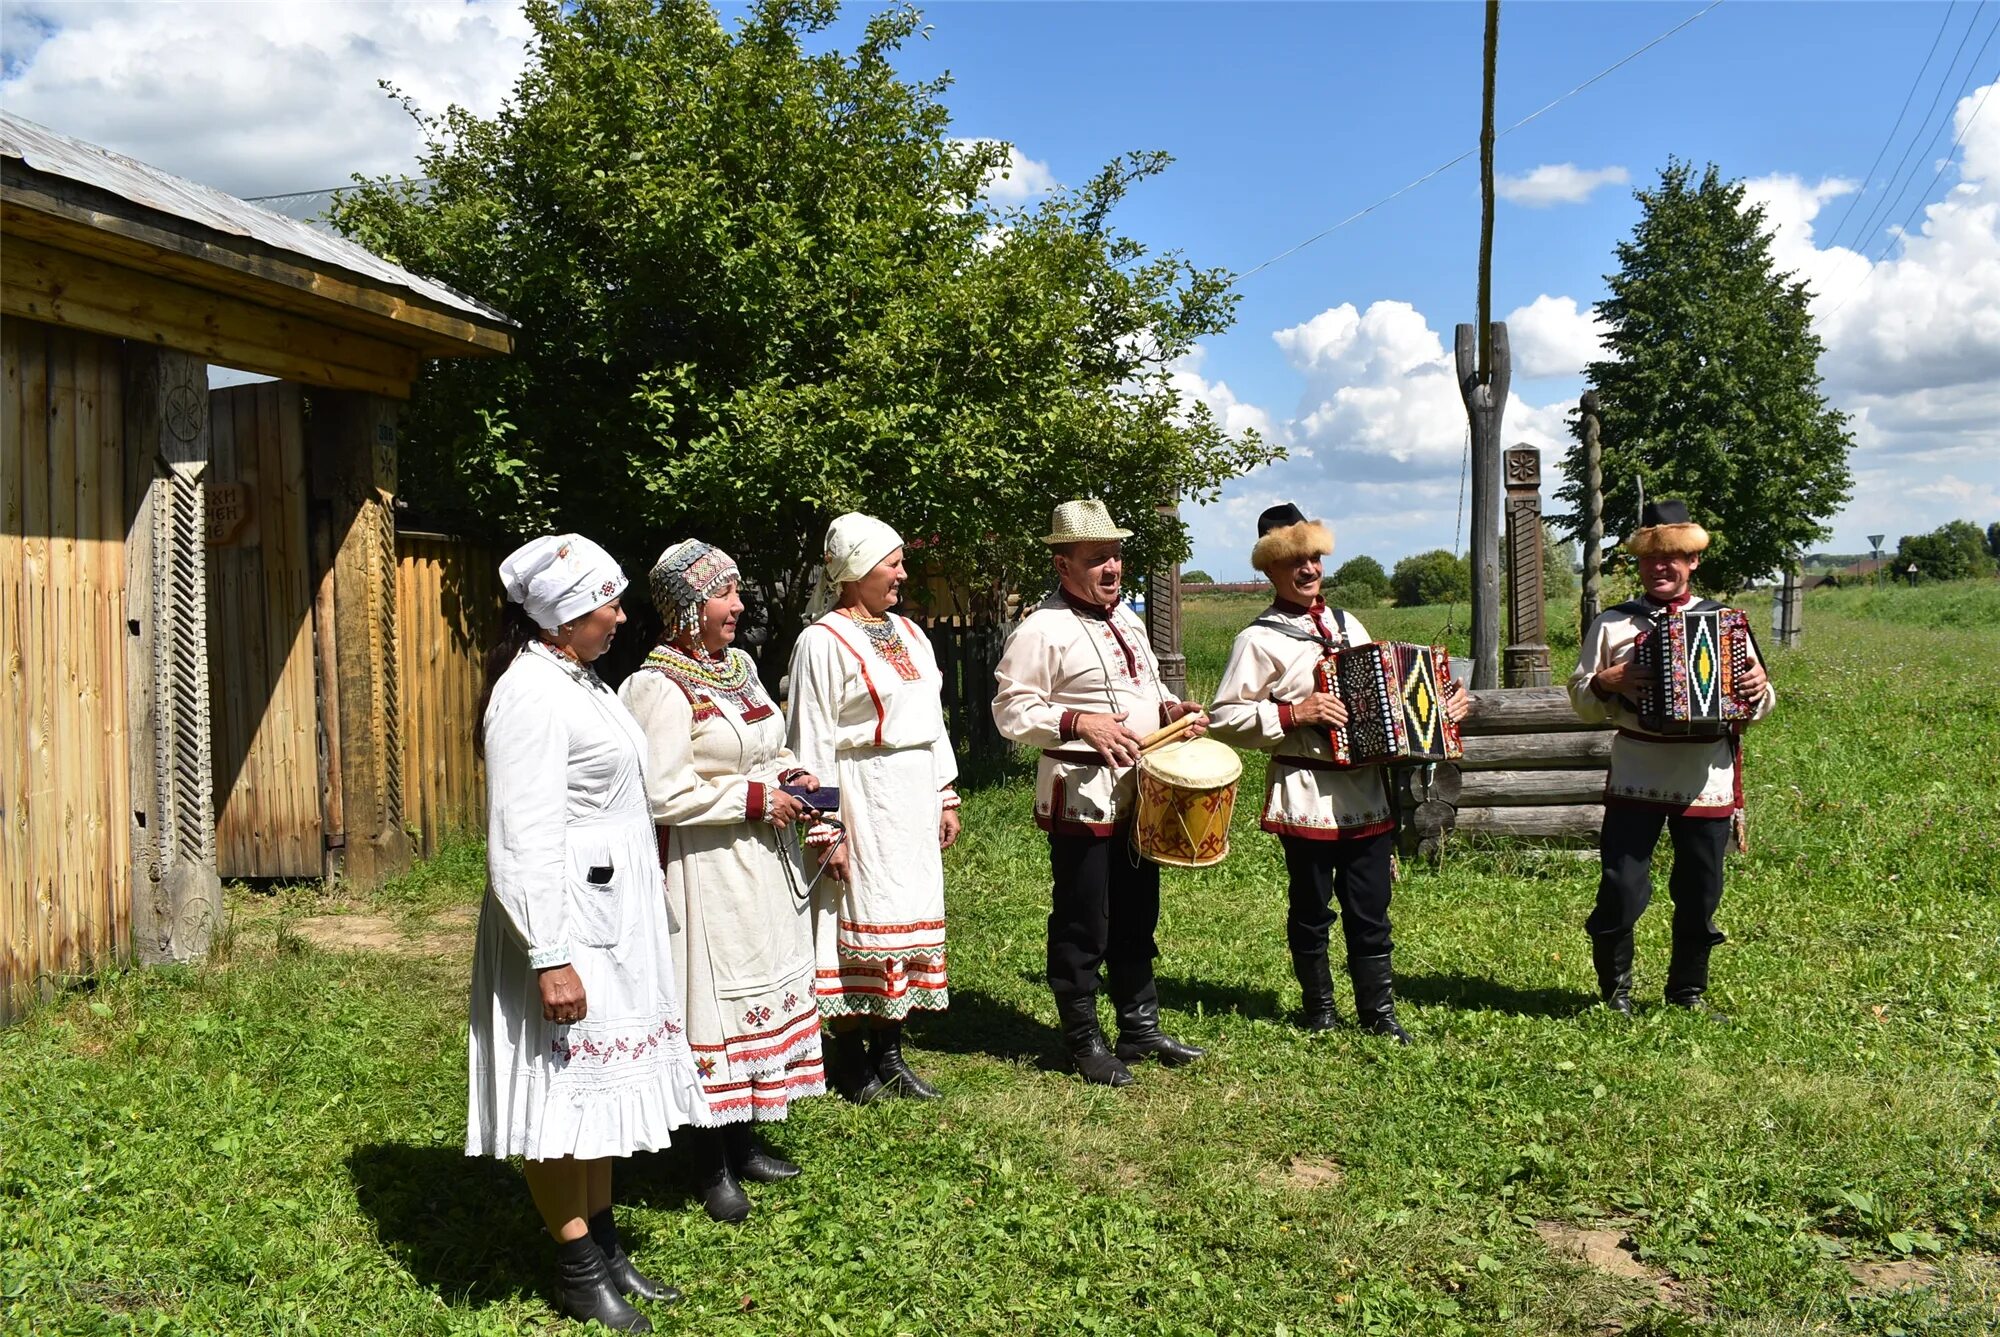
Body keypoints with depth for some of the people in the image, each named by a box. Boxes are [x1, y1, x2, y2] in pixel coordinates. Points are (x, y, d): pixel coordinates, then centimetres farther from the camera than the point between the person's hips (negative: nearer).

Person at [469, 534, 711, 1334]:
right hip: (564, 921, -10)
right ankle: (578, 1271, 17)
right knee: (564, 1094, 3)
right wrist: (550, 957, -25)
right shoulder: (530, 695, -19)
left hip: (615, 916, 10)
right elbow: (524, 839, -23)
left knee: (605, 1082, 17)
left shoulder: (578, 681, 11)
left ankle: (605, 1247, 29)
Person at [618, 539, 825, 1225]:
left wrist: (789, 774, 2)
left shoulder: (740, 666, 10)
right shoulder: (661, 687, -16)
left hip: (763, 860, 9)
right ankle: (714, 1168, 13)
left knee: (764, 986, 14)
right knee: (715, 998, -1)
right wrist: (754, 799, -19)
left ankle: (745, 1142, 29)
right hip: (706, 869, -9)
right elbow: (664, 795, -22)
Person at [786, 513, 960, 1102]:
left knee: (908, 919, 10)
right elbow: (813, 742, -13)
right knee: (859, 921, -1)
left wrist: (946, 799, 13)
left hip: (914, 800, 8)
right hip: (862, 800, -7)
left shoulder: (908, 633, 14)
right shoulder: (824, 641, -10)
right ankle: (851, 1057, 13)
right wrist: (826, 830, -16)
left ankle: (890, 1053, 21)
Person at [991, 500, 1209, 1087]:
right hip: (1081, 794, -8)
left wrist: (1171, 709, 3)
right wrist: (1079, 722, -26)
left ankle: (1140, 1027, 30)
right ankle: (1085, 1043, 15)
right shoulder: (1042, 629, -13)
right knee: (1082, 928, 2)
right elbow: (1011, 710, -15)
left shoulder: (1125, 618, 13)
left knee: (1137, 918, 17)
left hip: (1139, 790, 8)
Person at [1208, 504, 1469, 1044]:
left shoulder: (1348, 624, 15)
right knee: (1311, 909, 7)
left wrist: (1444, 706, 10)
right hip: (1306, 796, -5)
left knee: (1370, 909, 9)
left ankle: (1378, 1010, 19)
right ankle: (1319, 1007, 23)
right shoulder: (1260, 639, -6)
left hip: (1367, 791, 5)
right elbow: (1225, 717, -10)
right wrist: (1292, 715, -18)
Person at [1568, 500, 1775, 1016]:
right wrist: (1604, 683, -15)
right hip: (1635, 781, -2)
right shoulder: (1612, 624, 4)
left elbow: (1758, 706, 12)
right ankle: (1615, 991, 15)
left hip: (1708, 783, 2)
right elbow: (1580, 701, 6)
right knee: (1621, 891, -6)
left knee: (1699, 897, 10)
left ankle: (1689, 993, 29)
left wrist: (1759, 691, -10)